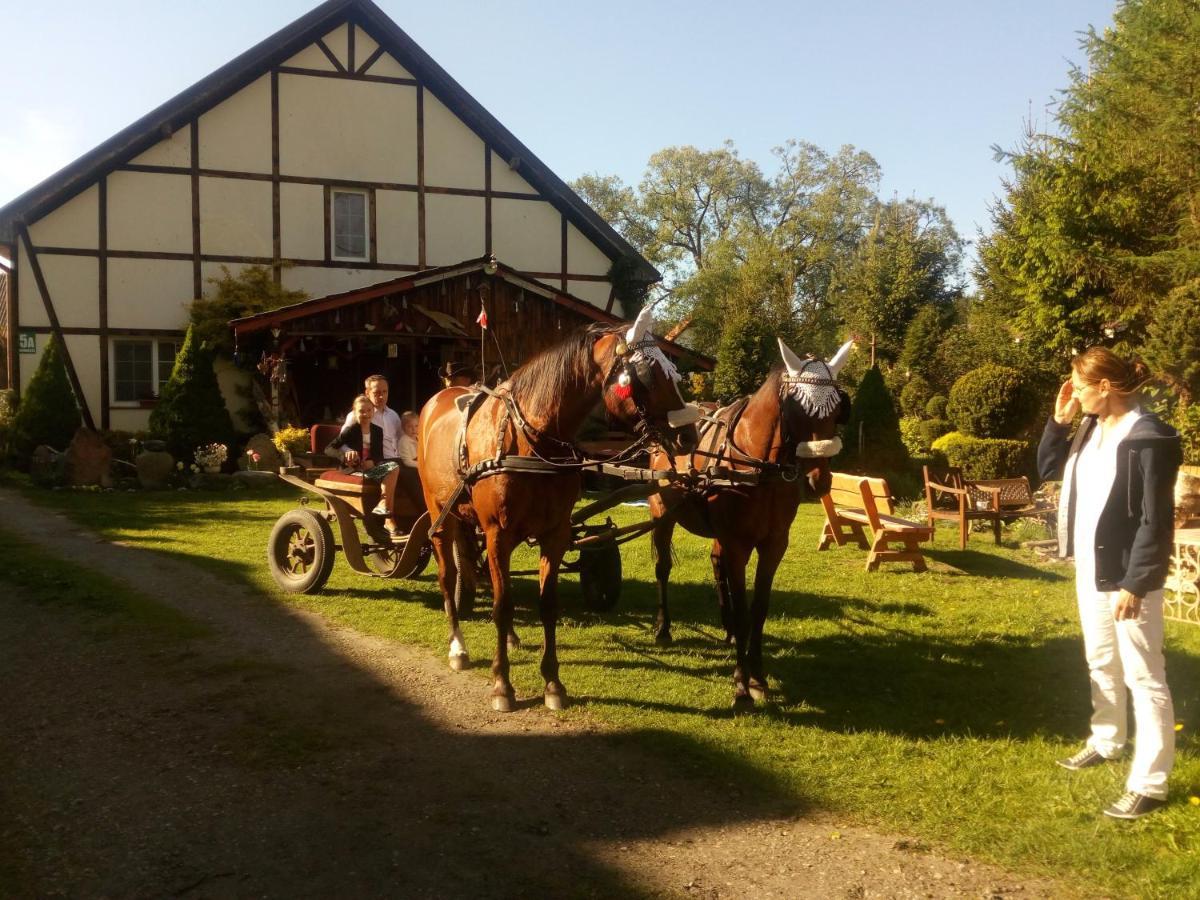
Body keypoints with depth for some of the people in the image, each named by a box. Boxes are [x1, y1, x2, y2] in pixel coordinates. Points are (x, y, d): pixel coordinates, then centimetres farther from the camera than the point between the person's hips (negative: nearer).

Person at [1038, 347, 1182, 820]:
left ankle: (1149, 784, 5)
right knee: (1102, 664, 23)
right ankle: (1106, 742, 41)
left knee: (1143, 677, -1)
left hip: (1127, 574, -9)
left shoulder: (1148, 439, -20)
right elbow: (1048, 469, 17)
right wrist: (1059, 420, 3)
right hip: (1090, 567, 9)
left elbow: (1155, 521, -21)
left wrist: (1135, 584, -22)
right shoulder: (1092, 427, 5)